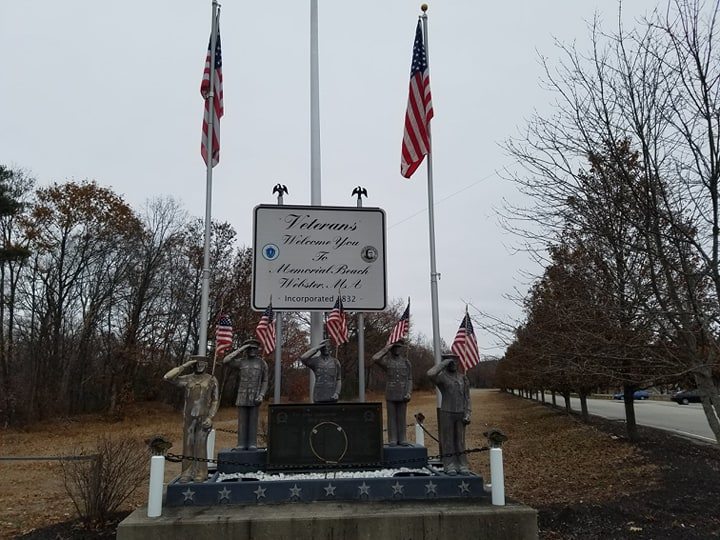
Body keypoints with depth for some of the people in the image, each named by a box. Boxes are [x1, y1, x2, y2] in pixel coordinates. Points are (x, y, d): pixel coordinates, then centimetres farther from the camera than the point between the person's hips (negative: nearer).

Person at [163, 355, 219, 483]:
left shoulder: (212, 380, 0)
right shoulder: (187, 379, 5)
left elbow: (216, 400, 0)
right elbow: (167, 377, -8)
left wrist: (210, 417, -12)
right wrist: (184, 366, -8)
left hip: (203, 418, -3)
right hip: (189, 417, 3)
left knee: (200, 446, -3)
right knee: (188, 445, 3)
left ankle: (200, 474, 5)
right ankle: (187, 474, 11)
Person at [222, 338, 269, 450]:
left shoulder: (262, 363, 4)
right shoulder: (240, 362, 4)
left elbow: (265, 381, 5)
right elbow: (225, 361, -12)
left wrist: (261, 395, -9)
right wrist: (240, 349, -10)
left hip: (255, 398, -1)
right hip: (242, 397, 1)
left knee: (253, 421, 1)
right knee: (242, 421, 2)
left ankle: (252, 444, 5)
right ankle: (241, 444, 7)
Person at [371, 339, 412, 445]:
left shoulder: (406, 362, 8)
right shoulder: (387, 361, 3)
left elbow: (409, 379, 7)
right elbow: (375, 359, -18)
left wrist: (409, 393, -6)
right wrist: (386, 348, -10)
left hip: (402, 395, 1)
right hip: (390, 395, -1)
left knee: (402, 418, 5)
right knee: (392, 418, 2)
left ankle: (402, 439, 11)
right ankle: (392, 440, 7)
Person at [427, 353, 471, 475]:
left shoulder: (463, 378, 8)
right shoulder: (441, 376, -5)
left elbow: (467, 398, 7)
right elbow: (430, 374, -30)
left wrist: (467, 414, -4)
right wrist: (444, 362, -19)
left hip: (460, 415, 3)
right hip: (446, 414, -3)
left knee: (460, 441, 6)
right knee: (448, 441, 0)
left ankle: (462, 466, 10)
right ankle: (449, 466, 7)